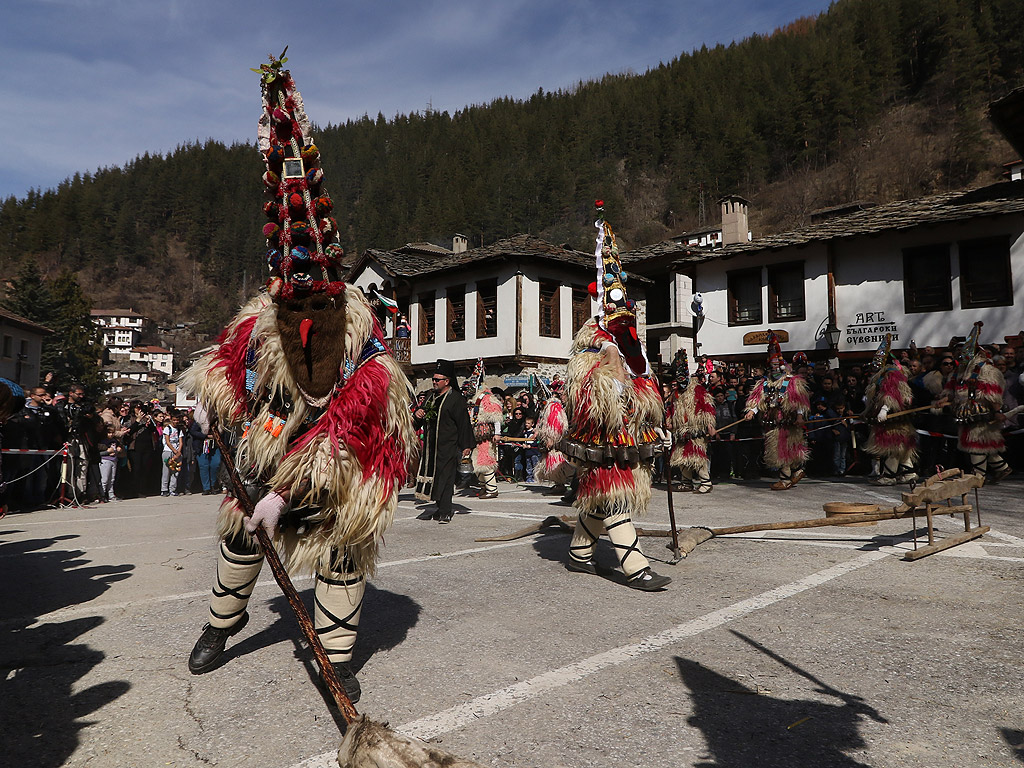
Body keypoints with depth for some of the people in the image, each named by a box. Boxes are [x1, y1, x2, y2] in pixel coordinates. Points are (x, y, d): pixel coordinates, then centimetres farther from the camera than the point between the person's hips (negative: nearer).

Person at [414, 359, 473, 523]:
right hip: (432, 446, 7)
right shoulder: (433, 398, 16)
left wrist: (466, 445, -15)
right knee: (435, 477, 9)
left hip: (448, 447, -7)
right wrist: (418, 414, 2)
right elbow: (423, 420, 26)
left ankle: (445, 512, -4)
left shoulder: (456, 398, -8)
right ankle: (441, 508, 20)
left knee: (445, 478, -7)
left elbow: (464, 422, -12)